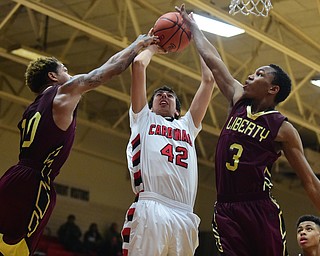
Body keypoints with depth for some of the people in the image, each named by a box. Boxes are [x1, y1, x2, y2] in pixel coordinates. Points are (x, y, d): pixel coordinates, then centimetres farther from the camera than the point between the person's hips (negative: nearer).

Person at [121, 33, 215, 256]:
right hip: (149, 210, -3)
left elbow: (209, 80, 30)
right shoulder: (143, 119, 23)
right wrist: (152, 47, 36)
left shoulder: (188, 125, 32)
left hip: (185, 215, 4)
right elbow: (139, 64, 17)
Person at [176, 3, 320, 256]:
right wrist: (192, 25, 27)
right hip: (226, 210, 4)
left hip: (261, 211, -4)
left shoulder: (283, 129, 2)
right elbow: (212, 61, 21)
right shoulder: (238, 101, 15)